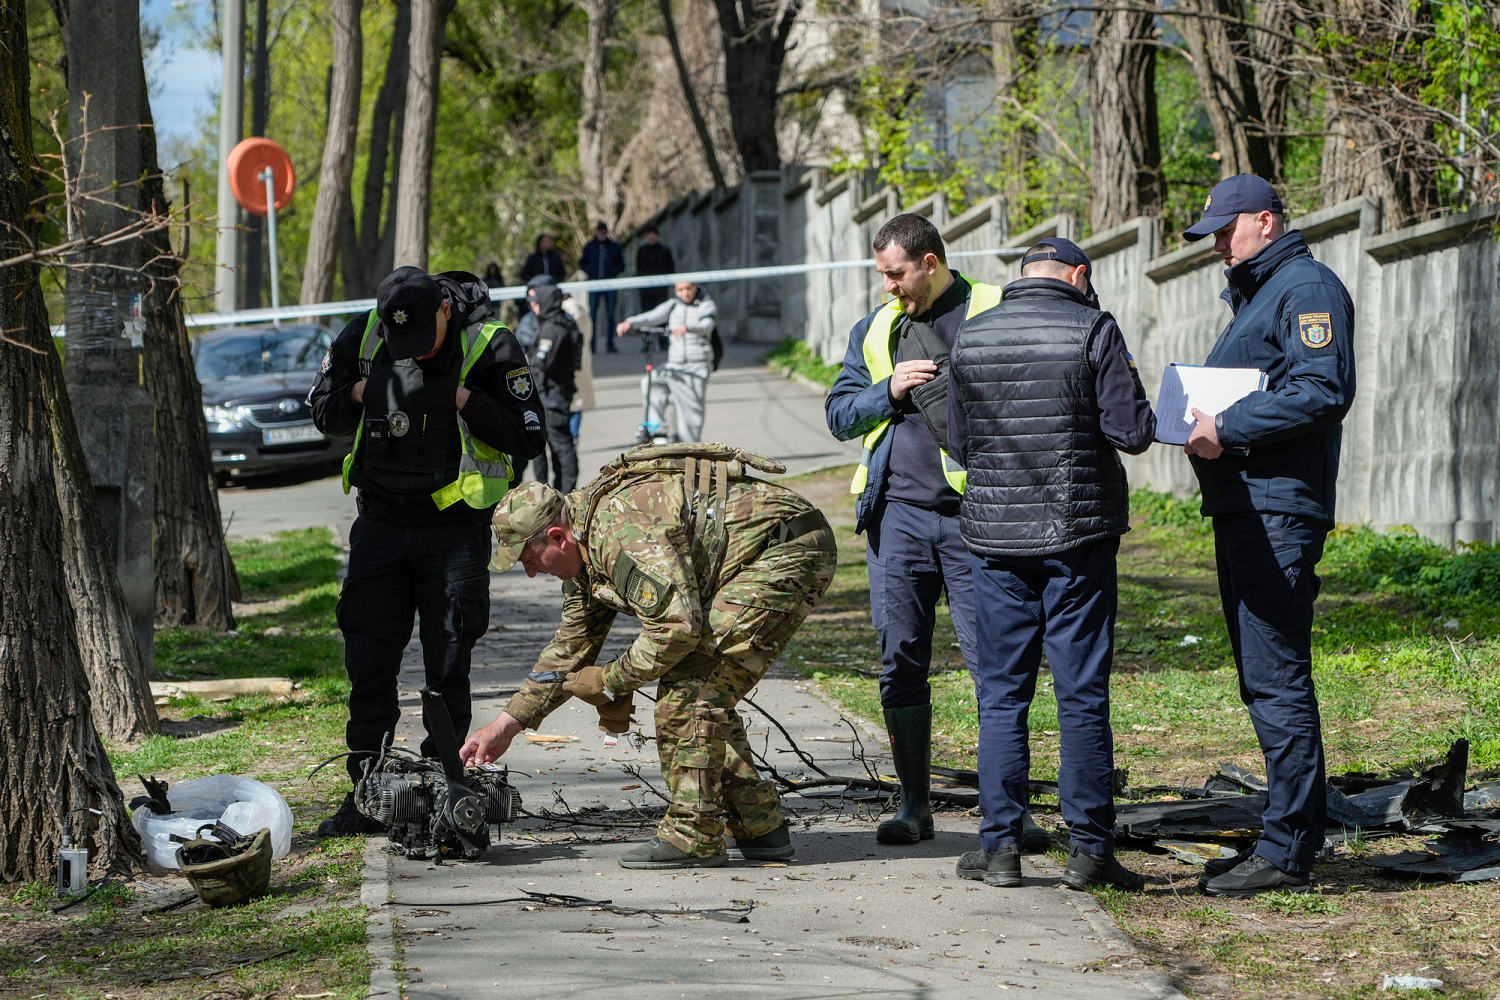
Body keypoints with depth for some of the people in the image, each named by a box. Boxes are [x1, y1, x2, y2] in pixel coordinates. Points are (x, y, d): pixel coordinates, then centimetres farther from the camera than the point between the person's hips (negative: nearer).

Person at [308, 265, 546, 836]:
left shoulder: (489, 346, -11)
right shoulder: (362, 337, 0)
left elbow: (527, 438, -11)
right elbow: (322, 409, 12)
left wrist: (465, 400, -21)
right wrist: (362, 394, -8)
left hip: (455, 528, -3)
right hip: (381, 525, 3)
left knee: (447, 670, 0)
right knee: (367, 663, 2)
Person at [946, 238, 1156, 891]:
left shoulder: (972, 337, 5)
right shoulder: (1092, 330, -7)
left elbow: (959, 445, 11)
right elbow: (1133, 432, -11)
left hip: (995, 533, 3)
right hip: (1078, 534, -3)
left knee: (1002, 693, 8)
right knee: (1083, 694, 2)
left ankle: (999, 846, 7)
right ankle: (1089, 848, 3)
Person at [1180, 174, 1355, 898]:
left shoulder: (1307, 288, -10)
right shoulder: (1252, 294, 23)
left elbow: (1324, 392, -22)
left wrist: (1229, 428, -20)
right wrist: (1203, 422, 8)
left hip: (1279, 511, -11)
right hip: (1244, 509, 11)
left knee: (1276, 682, -10)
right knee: (1264, 682, 13)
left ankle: (1287, 852, -8)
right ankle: (1291, 836, 20)